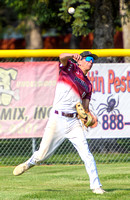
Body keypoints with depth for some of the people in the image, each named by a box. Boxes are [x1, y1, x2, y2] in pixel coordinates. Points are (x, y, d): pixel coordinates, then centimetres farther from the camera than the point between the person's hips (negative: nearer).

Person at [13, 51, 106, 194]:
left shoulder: (88, 85, 18)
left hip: (74, 122, 4)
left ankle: (95, 186, -5)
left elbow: (85, 108, 12)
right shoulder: (70, 67, 6)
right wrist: (73, 55, -38)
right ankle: (29, 163, 34)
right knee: (42, 155, 1)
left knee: (86, 154, -9)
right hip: (57, 120, -4)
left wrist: (89, 117, -10)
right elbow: (62, 57, -17)